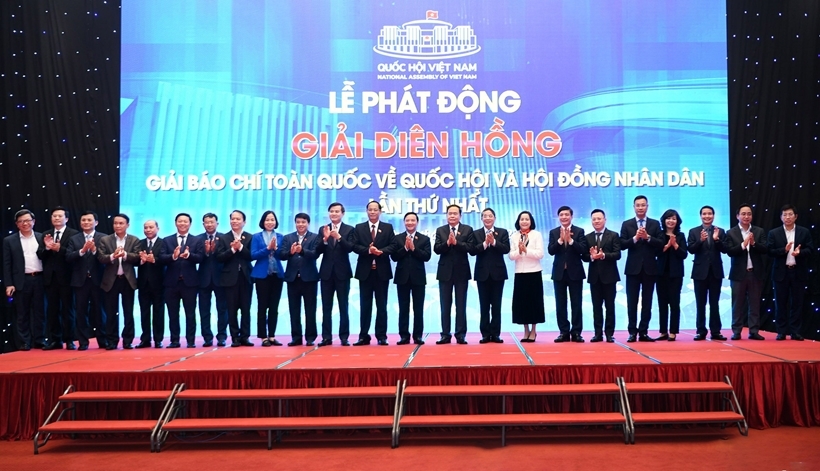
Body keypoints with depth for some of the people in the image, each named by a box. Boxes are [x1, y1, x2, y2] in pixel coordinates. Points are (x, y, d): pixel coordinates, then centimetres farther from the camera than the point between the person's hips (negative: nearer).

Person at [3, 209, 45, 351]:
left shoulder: (41, 238, 9)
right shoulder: (9, 241, 5)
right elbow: (6, 264, 1)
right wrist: (8, 284, -5)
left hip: (39, 279, 1)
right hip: (21, 281, -1)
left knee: (40, 312, 6)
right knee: (22, 313, 3)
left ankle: (40, 341, 14)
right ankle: (23, 343, 9)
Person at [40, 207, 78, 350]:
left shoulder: (73, 234, -2)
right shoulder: (46, 235, 12)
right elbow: (42, 256, 5)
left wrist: (59, 249, -24)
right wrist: (47, 248, -14)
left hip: (66, 277, -4)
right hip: (50, 277, 5)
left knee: (67, 309, 3)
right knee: (52, 310, 8)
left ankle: (69, 340, 8)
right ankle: (55, 340, 15)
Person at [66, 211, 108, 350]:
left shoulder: (104, 238, 1)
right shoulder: (74, 239, 8)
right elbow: (68, 258, -4)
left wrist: (94, 250, -25)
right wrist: (82, 250, -18)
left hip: (97, 280, -2)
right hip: (80, 280, 2)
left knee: (99, 310, 6)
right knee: (81, 311, 4)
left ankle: (102, 340, 15)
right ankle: (83, 341, 11)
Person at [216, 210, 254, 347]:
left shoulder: (250, 237, 4)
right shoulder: (224, 238, 4)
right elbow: (219, 257, -6)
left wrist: (240, 247, -17)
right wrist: (232, 249, -18)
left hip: (245, 277, 0)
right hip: (230, 278, 0)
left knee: (246, 309, 4)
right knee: (232, 310, 2)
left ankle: (245, 337, 10)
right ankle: (235, 337, 8)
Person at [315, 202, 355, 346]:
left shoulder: (349, 229, 1)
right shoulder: (323, 229, 7)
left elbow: (350, 248, -13)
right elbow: (318, 251, -3)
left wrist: (338, 237, -27)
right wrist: (325, 238, -21)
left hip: (342, 272, -2)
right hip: (326, 272, 2)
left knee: (343, 306, 2)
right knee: (326, 307, 5)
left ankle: (344, 337, 6)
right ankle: (326, 337, 9)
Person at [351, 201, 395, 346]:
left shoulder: (388, 227, 7)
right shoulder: (358, 228, 8)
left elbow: (392, 246, -2)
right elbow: (355, 246, -2)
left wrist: (380, 251, -19)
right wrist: (368, 250, -18)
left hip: (382, 271, 0)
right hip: (365, 271, 0)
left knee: (381, 305, 4)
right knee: (365, 305, 4)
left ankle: (381, 336, 9)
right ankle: (363, 336, 8)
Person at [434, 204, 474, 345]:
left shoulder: (468, 229, 2)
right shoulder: (440, 230, 6)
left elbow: (470, 248, -11)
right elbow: (436, 249, -6)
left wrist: (456, 242, -21)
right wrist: (447, 242, -21)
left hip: (461, 272, -1)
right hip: (445, 272, 2)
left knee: (461, 305, 3)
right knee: (445, 305, 6)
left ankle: (460, 335, 8)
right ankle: (445, 334, 11)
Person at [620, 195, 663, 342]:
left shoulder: (655, 224, 6)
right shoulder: (626, 224, 5)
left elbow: (661, 244, -3)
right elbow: (622, 245, -4)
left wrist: (648, 237, -16)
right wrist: (635, 238, -17)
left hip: (649, 268, 1)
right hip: (633, 268, -1)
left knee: (647, 302, 5)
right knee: (632, 302, 1)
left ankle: (643, 332, 10)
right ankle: (633, 332, 6)